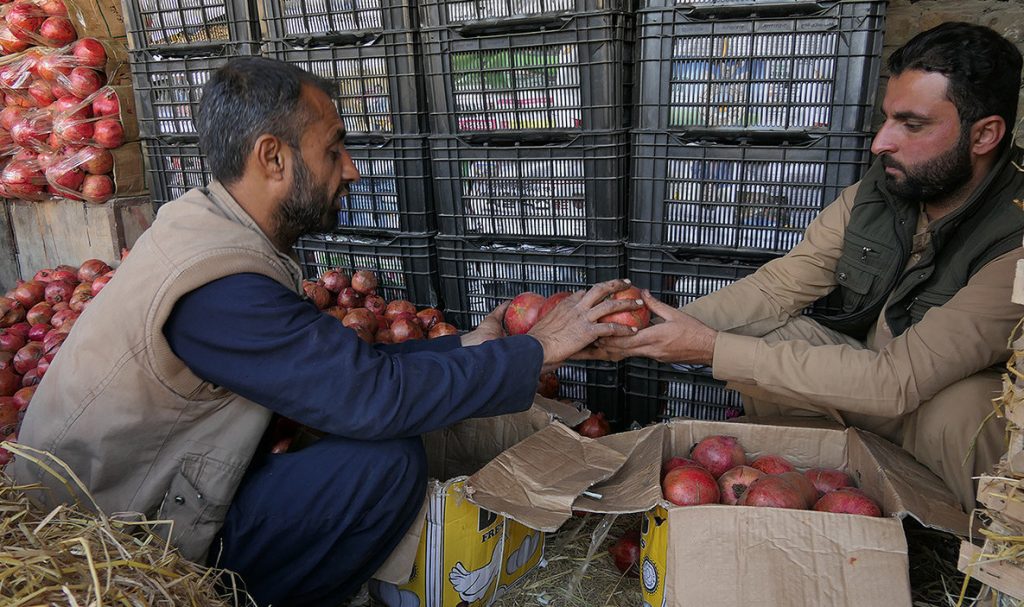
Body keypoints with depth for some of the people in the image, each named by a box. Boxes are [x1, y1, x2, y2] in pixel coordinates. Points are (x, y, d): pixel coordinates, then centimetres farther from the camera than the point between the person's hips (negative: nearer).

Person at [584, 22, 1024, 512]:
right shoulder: (875, 190, -11)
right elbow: (778, 287, -11)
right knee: (754, 335, -17)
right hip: (869, 364, 5)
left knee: (959, 409, -36)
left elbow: (896, 381, -35)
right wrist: (675, 324, -29)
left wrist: (712, 348, -36)